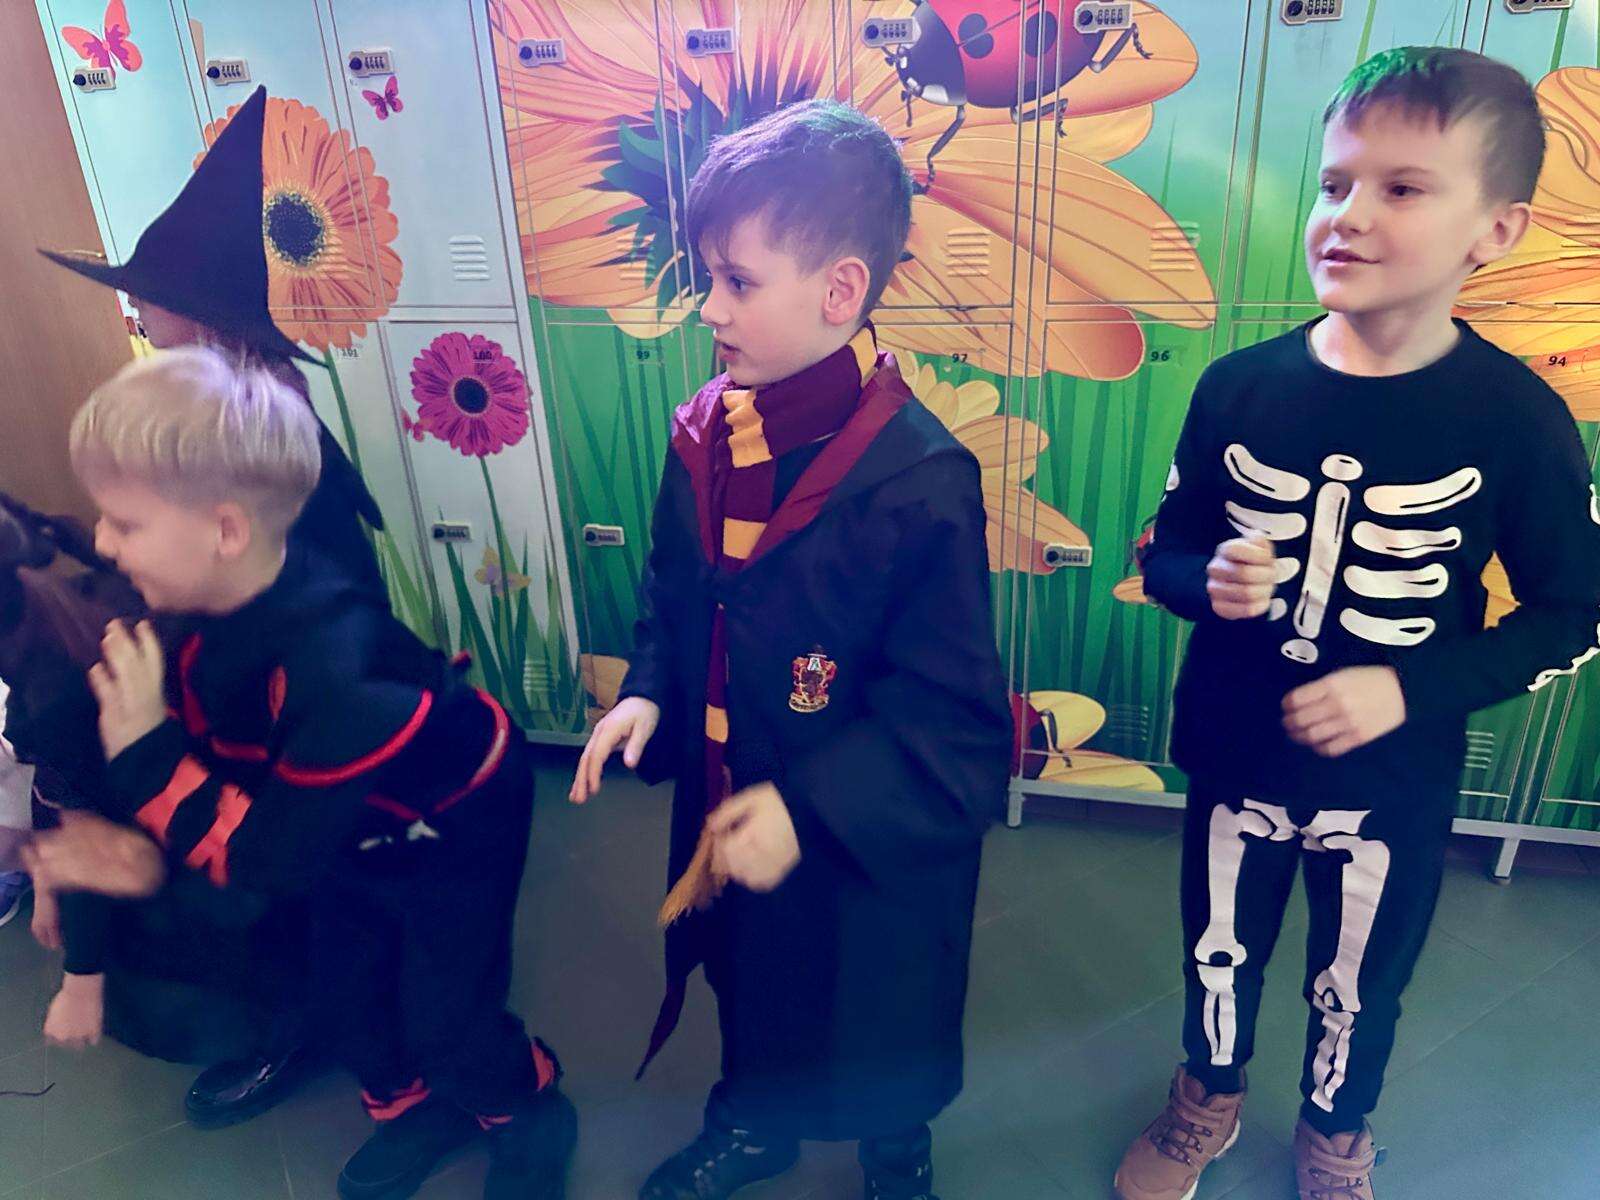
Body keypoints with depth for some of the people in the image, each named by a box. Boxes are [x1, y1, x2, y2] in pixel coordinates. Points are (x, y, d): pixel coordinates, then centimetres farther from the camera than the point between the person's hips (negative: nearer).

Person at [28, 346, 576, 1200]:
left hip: (456, 821, -8)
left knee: (442, 1016, 3)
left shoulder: (329, 667, -41)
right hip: (354, 821, 8)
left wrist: (143, 751, -36)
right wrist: (137, 844, -14)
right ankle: (411, 1106, 46)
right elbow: (218, 759, -1)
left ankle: (529, 1115, 34)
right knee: (346, 984, 18)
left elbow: (280, 860, -33)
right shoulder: (201, 610, -15)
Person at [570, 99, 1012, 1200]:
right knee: (745, 976, 28)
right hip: (727, 801, 5)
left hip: (869, 852, -5)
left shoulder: (919, 479, -28)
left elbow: (950, 712, -23)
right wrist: (648, 693, -8)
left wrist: (810, 810, -27)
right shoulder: (709, 431, -7)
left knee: (875, 1018, 22)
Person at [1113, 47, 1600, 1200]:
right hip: (1234, 755, 2)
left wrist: (1411, 688, -20)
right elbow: (1166, 551, 0)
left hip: (1393, 781, -1)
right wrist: (1208, 584, -23)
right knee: (1219, 950, 23)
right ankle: (1209, 1099, 53)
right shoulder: (1241, 386, -12)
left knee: (1360, 983, 22)